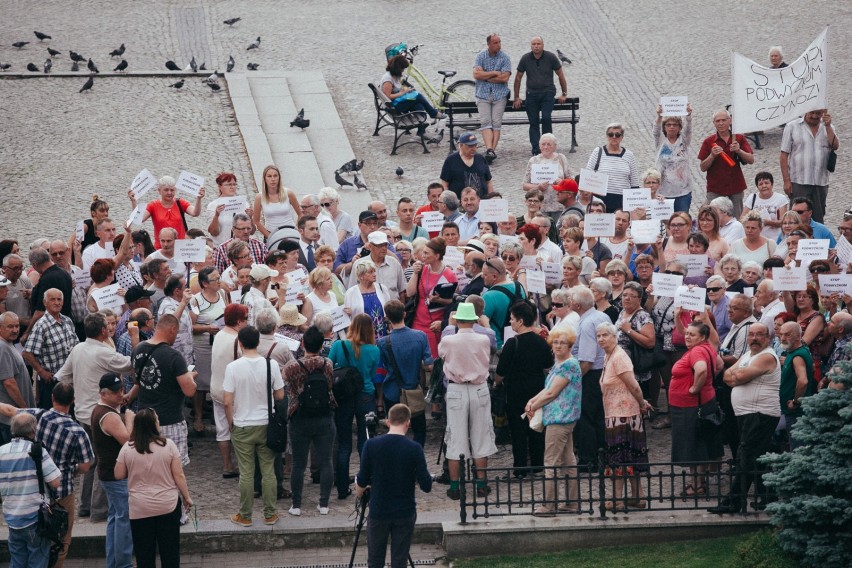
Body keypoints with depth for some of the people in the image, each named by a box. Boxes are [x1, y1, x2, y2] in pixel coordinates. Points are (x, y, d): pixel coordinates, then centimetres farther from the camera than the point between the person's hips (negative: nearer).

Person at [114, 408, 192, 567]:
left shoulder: (127, 448, -7)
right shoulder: (168, 445, -10)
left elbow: (119, 475, 1)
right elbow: (178, 475, -7)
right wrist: (187, 497, 5)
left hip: (140, 509, 0)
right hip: (168, 506, 0)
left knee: (144, 552, 9)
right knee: (169, 549, 10)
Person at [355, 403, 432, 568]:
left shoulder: (371, 446, -9)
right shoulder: (414, 449, -12)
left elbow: (362, 481, -2)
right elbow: (426, 486, -10)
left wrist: (359, 491, 21)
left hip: (378, 513, 1)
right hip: (405, 514, -1)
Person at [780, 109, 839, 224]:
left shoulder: (828, 128, 11)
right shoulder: (792, 127, 2)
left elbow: (835, 146, -5)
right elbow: (784, 155, -1)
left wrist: (827, 126, -10)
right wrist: (786, 181, -8)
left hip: (821, 183, 3)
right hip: (799, 183, -3)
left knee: (818, 218, 8)